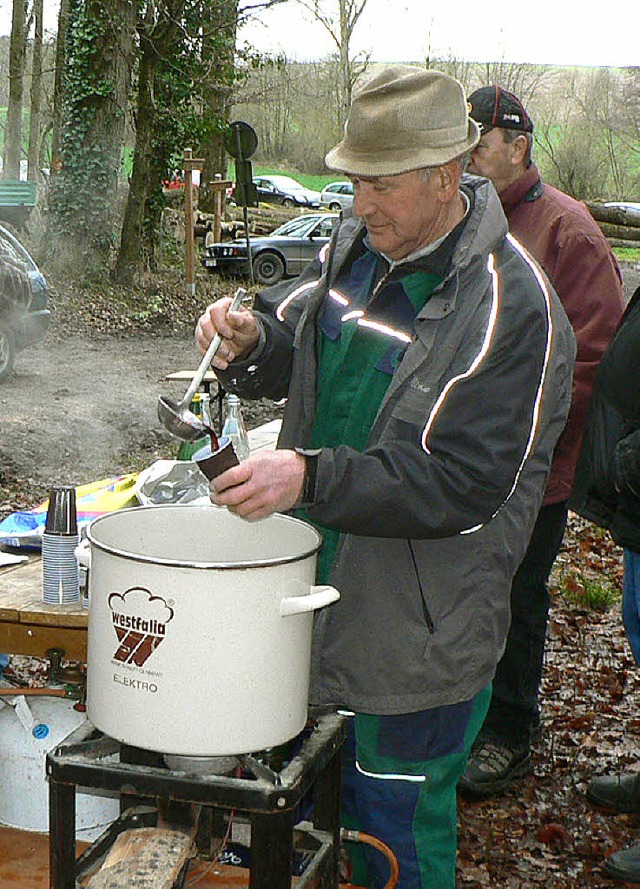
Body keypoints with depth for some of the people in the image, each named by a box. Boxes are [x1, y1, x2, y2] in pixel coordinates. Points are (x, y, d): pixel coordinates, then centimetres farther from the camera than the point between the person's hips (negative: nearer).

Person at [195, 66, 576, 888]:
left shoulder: (513, 309, -21)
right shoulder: (353, 245, 2)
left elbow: (463, 485, -25)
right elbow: (290, 351, 15)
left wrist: (311, 478, -32)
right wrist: (251, 340, -9)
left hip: (419, 628, -7)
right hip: (319, 589, 7)